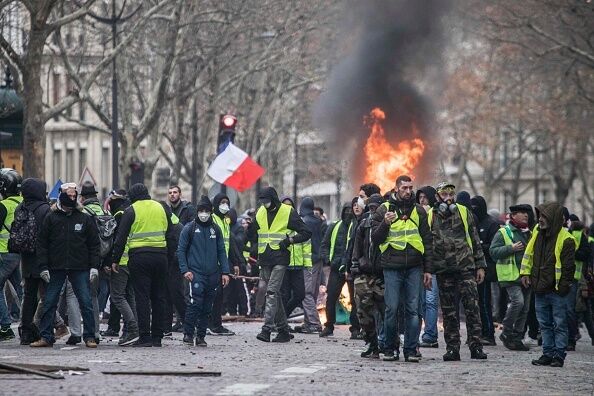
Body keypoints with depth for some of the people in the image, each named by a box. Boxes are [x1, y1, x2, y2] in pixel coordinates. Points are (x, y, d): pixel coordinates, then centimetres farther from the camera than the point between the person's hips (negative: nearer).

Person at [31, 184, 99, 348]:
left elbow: (94, 244, 8)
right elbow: (42, 243, 4)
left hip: (80, 268, 0)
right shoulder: (51, 218, 4)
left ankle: (89, 336, 3)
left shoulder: (85, 219, 6)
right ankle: (46, 337, 7)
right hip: (56, 269, 0)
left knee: (86, 302, -3)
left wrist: (94, 266, -2)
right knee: (49, 302, 1)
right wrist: (43, 267, -4)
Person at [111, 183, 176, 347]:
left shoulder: (131, 211, -1)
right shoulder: (162, 209, 12)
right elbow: (171, 236, 13)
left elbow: (121, 238, -3)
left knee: (142, 297, -3)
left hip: (139, 257, -4)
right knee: (159, 297, 9)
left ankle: (145, 336, -8)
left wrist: (115, 260, 3)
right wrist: (170, 257, 17)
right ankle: (157, 337, 9)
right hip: (160, 257, 4)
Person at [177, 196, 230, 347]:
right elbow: (181, 250, 1)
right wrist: (185, 270, -9)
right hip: (196, 273, -4)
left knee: (207, 307, 6)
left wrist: (225, 272, 6)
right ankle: (188, 334, -10)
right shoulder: (189, 228, 1)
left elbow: (221, 251, 14)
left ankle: (201, 336, 13)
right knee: (195, 302, -17)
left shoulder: (215, 229, 12)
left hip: (213, 274, 4)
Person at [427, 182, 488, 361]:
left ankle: (475, 347, -5)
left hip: (465, 268, -1)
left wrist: (480, 266, 5)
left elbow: (475, 240, 9)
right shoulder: (431, 217, 6)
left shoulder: (464, 213, 7)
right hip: (443, 271, 1)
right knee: (449, 312, 4)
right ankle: (452, 348, 8)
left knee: (472, 307, -7)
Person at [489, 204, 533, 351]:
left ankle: (517, 338, 12)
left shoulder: (529, 234, 20)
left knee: (524, 308, 5)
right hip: (511, 276, -7)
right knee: (517, 301, -22)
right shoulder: (503, 233, -1)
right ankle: (506, 333, -8)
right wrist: (511, 248, -19)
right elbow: (493, 251, -10)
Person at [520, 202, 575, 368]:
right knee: (545, 325, 12)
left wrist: (563, 287, -13)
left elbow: (568, 267, -12)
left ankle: (559, 356, 6)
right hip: (540, 290, 7)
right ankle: (548, 354, 19)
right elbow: (529, 253, 18)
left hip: (557, 291, -7)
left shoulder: (565, 239, -14)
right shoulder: (538, 233, 6)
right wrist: (525, 273, 11)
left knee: (559, 325, 1)